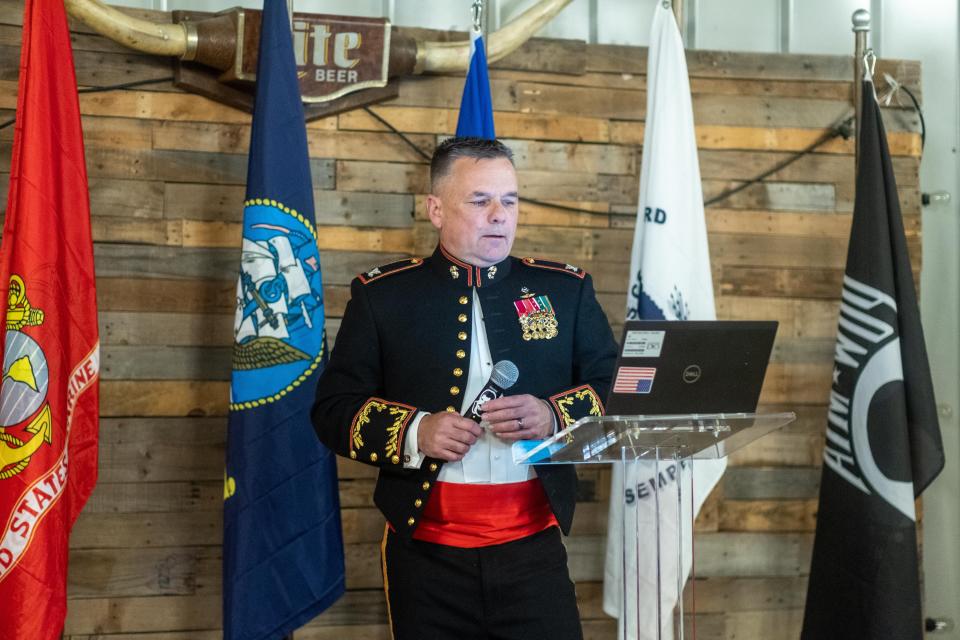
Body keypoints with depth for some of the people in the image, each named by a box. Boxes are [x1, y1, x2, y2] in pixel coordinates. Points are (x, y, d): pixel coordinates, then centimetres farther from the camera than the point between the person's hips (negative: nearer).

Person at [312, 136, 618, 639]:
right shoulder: (382, 295, 5)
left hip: (534, 546, 1)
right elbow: (334, 409, 3)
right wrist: (416, 433, -15)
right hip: (426, 554, -1)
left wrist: (553, 417, -12)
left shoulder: (566, 290, 10)